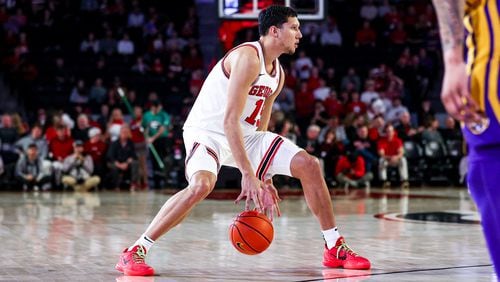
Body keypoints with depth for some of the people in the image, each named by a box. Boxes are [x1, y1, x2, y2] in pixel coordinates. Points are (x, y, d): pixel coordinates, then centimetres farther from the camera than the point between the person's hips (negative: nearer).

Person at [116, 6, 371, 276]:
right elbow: (229, 121, -28)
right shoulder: (248, 57, -21)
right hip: (208, 132, -9)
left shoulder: (278, 73, 8)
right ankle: (135, 252, -26)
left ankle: (335, 248, 10)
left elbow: (259, 127, 14)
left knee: (309, 165, -1)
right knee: (202, 183, -37)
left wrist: (263, 179, 10)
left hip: (245, 135, 9)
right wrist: (248, 175, -31)